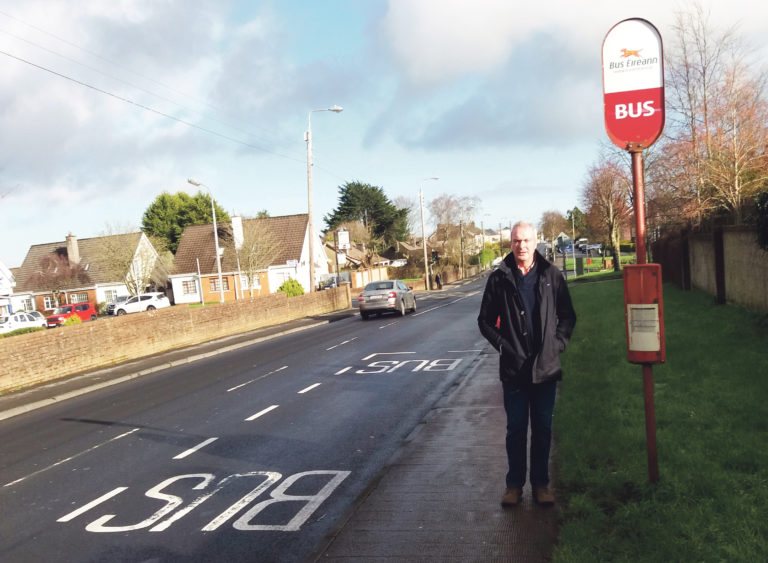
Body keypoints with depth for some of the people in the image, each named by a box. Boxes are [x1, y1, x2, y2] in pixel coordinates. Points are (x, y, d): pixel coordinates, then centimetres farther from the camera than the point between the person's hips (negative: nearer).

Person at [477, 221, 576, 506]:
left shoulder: (551, 276, 1)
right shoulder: (499, 279, -1)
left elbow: (568, 316, 8)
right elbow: (485, 320, 4)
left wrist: (558, 342, -5)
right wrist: (502, 344, -7)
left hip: (546, 367, 1)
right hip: (513, 368, -1)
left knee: (543, 429, 11)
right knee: (515, 429, 8)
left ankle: (540, 483, 25)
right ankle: (514, 483, 22)